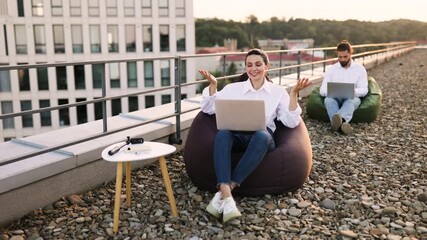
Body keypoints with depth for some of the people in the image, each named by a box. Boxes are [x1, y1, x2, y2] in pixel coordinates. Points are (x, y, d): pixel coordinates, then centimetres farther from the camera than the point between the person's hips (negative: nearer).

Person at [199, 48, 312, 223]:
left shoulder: (277, 92, 13)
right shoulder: (233, 88, 16)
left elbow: (291, 122, 2)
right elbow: (208, 109, 10)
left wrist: (294, 93, -8)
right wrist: (213, 85, -3)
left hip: (261, 136, -1)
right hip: (236, 135, 1)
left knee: (261, 136, -39)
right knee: (222, 133, -36)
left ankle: (225, 190, -38)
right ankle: (227, 196, -47)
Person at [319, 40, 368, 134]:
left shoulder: (360, 68, 10)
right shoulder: (331, 69, 12)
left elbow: (364, 90, 1)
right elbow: (322, 90, 3)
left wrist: (353, 91, -22)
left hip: (352, 98, -1)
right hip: (334, 98, 1)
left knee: (352, 100, -39)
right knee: (328, 99, -36)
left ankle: (337, 120, -69)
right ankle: (342, 123, -61)